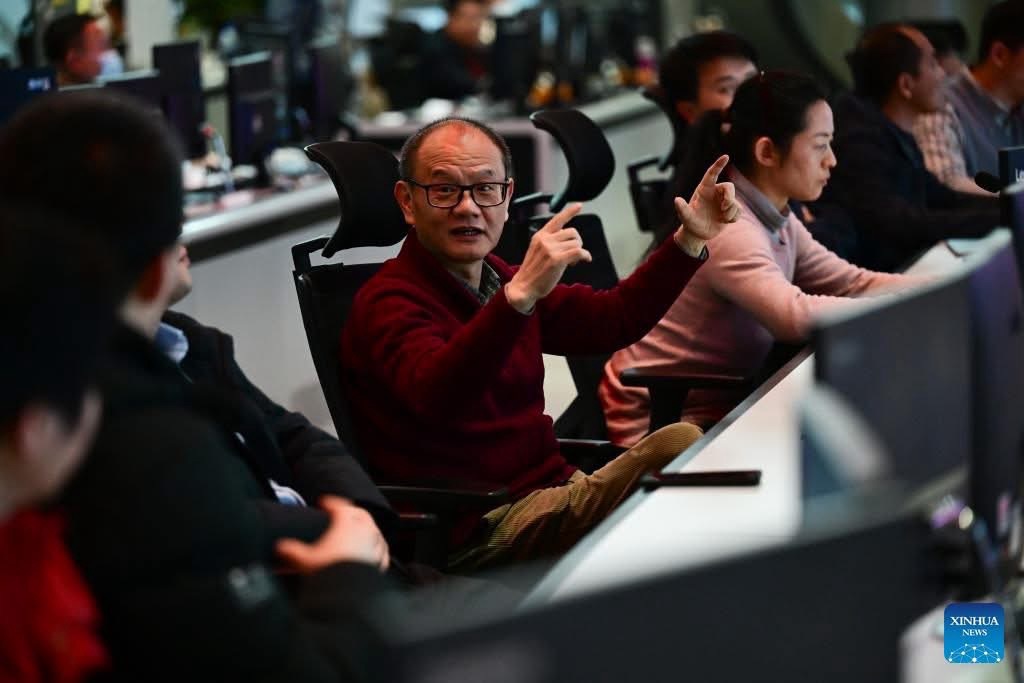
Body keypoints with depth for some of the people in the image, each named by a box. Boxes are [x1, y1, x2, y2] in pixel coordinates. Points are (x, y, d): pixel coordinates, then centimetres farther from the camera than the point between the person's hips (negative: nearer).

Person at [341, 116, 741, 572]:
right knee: (677, 447, -24)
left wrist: (688, 241, 13)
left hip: (557, 491, 9)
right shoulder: (389, 302, -12)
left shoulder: (500, 281, 16)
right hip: (476, 534, -9)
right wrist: (520, 295, -45)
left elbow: (615, 317, 25)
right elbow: (434, 397, -34)